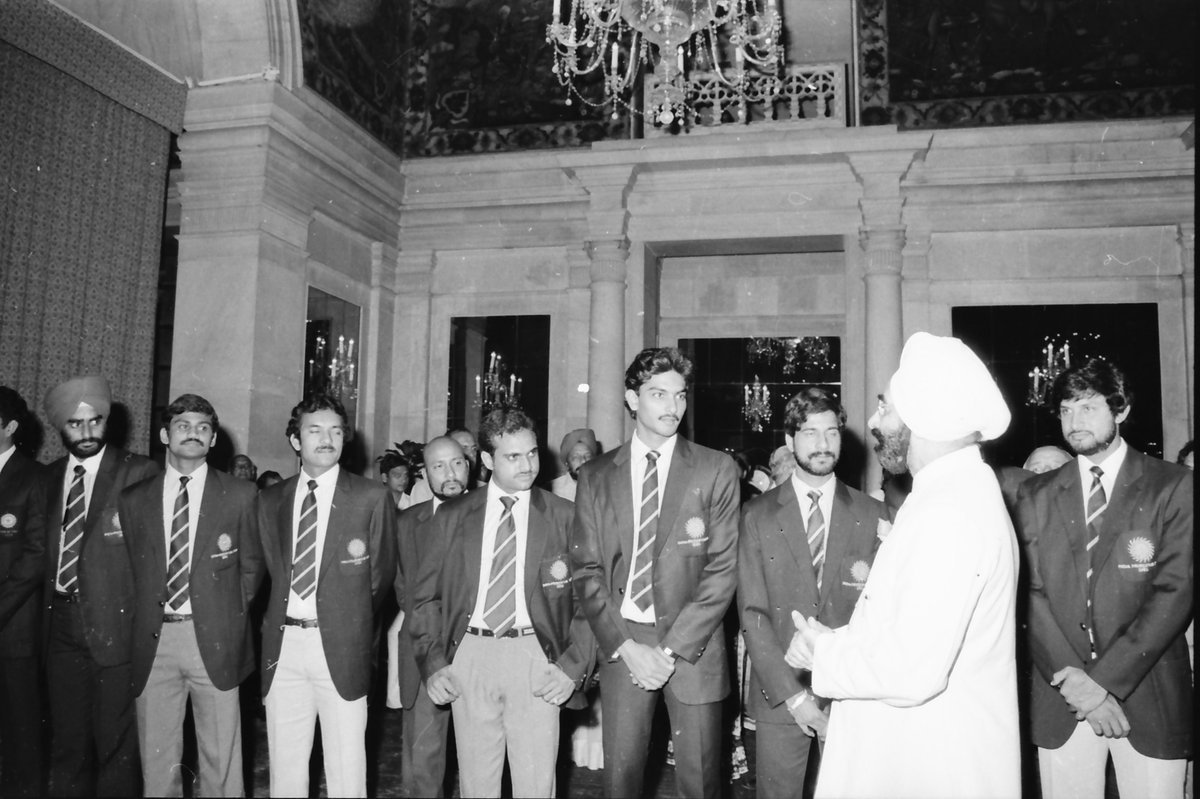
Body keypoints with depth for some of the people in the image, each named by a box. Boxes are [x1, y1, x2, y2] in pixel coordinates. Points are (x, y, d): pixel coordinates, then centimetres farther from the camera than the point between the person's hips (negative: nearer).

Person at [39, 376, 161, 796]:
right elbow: (45, 550, 12)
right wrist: (46, 611, 2)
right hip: (61, 626, 5)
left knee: (116, 742, 1)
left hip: (115, 626, -5)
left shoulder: (140, 473, -5)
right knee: (67, 742, 13)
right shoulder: (49, 477, 12)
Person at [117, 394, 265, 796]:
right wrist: (148, 620, 2)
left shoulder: (241, 494, 1)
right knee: (156, 762, 10)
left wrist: (229, 617, 3)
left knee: (221, 760, 5)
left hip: (214, 641, -2)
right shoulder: (133, 499, 7)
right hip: (153, 641, 2)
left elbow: (251, 566, 7)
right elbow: (132, 569, 10)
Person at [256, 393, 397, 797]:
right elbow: (273, 569, 12)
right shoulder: (271, 499, 9)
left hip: (340, 648, -3)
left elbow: (382, 572, 6)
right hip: (283, 645, 3)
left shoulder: (372, 496, -1)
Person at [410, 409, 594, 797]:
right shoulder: (452, 517, 7)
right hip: (468, 657, 2)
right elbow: (426, 596, 10)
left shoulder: (565, 516, 2)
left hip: (535, 660, -1)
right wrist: (433, 663, 0)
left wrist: (573, 667, -7)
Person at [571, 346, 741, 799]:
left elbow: (723, 569, -5)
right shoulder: (596, 477, 5)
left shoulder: (716, 470, -1)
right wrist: (625, 646, -9)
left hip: (692, 644, -1)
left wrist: (671, 648, -11)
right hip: (621, 645, 1)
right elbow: (586, 571, 2)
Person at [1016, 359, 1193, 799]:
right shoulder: (1036, 494, 6)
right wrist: (1071, 680, -11)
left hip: (1148, 697, -1)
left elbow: (1175, 592, -8)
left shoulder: (1173, 487, 0)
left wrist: (1104, 679, -13)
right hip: (1060, 697, 2)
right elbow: (1031, 592, 0)